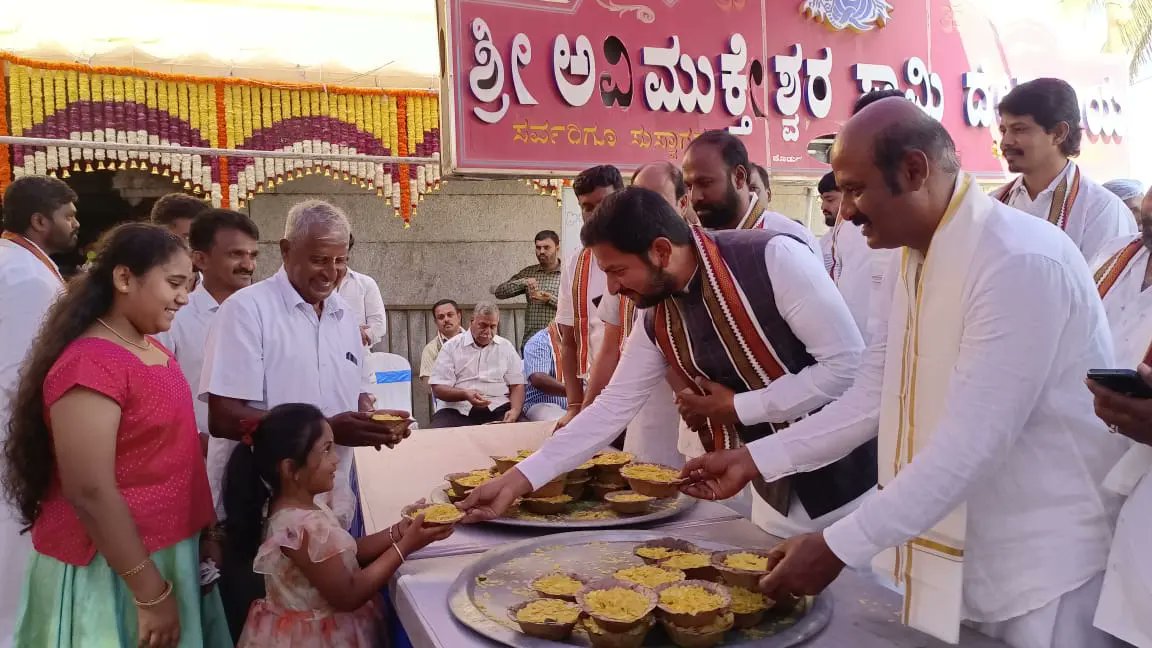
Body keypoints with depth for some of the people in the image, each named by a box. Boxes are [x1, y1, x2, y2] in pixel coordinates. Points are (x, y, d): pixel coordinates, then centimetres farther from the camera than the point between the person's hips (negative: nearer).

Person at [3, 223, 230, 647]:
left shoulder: (153, 350, 8)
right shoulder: (90, 363, -21)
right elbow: (90, 493, -24)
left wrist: (203, 529, 14)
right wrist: (151, 594, -20)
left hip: (167, 551, 9)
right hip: (113, 570, -9)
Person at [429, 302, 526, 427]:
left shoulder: (506, 347, 13)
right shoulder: (451, 346, 6)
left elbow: (517, 385, 12)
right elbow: (438, 389, 0)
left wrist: (515, 411, -9)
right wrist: (465, 394, -19)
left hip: (498, 409, 1)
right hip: (458, 410, -1)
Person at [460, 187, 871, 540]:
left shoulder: (773, 259, -22)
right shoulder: (657, 322, -3)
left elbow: (848, 364, -22)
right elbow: (612, 408, 2)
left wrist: (737, 407, -16)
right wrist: (517, 480, -2)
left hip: (847, 481, -5)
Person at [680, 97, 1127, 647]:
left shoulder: (1021, 261, -25)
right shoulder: (910, 262, 3)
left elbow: (969, 446, -28)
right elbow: (872, 397, 6)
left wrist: (839, 548, -25)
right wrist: (755, 458, 0)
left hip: (1043, 561, -7)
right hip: (952, 550, 7)